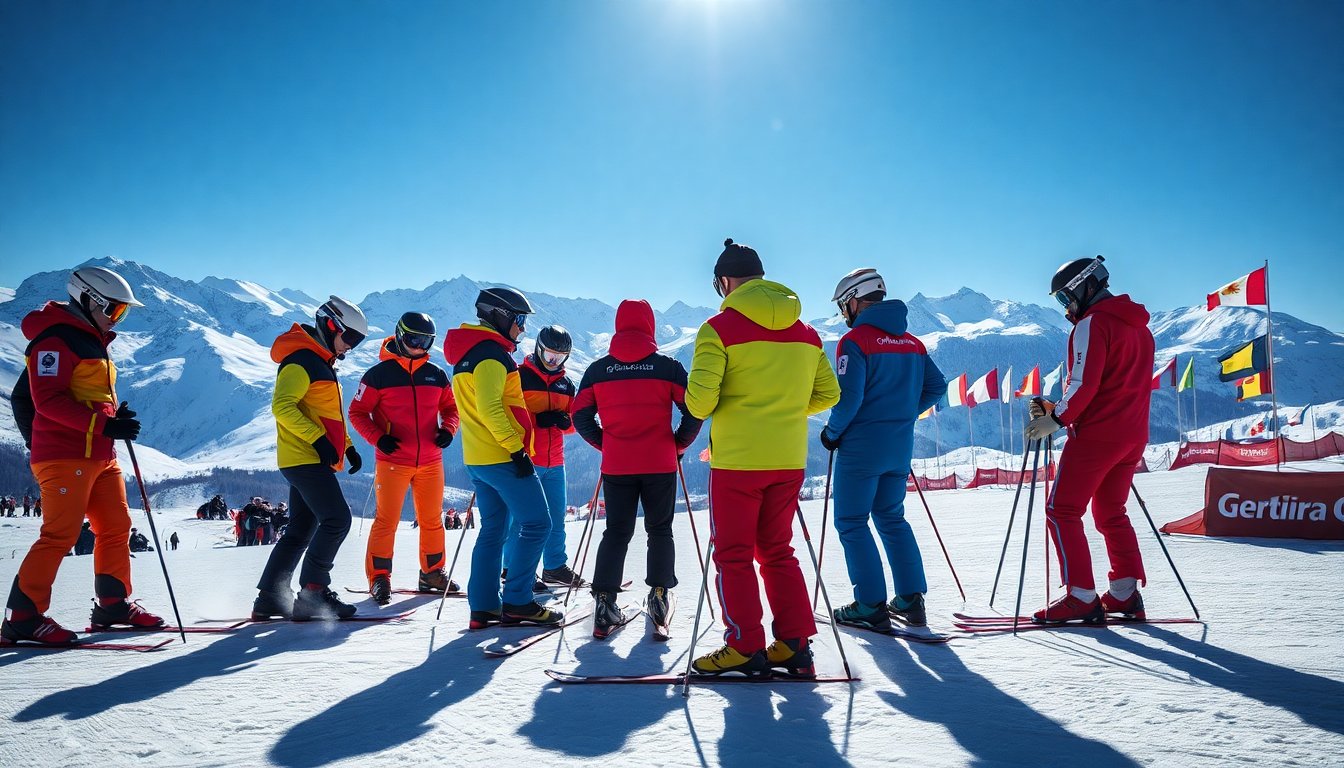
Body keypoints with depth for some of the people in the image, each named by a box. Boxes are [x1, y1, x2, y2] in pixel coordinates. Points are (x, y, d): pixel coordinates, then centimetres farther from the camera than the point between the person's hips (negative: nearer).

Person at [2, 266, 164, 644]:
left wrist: (117, 416, 10)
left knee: (116, 527, 11)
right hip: (66, 454, -10)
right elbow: (48, 400, -19)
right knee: (60, 534, -11)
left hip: (100, 454, 10)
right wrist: (103, 424, -25)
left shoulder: (91, 341, 21)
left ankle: (113, 604, 20)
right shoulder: (56, 339, -10)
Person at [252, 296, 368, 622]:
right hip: (305, 458, -10)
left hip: (309, 460, 10)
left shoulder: (320, 362, 22)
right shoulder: (301, 360, -11)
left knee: (301, 528, 11)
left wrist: (347, 446, 19)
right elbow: (282, 406, -22)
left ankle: (269, 598, 15)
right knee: (336, 519, -13)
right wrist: (318, 439, -25)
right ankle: (312, 594, -8)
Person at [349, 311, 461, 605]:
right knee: (386, 520, -3)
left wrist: (447, 429, -4)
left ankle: (432, 573, 24)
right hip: (392, 461, -4)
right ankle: (379, 578, 7)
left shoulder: (436, 375, 8)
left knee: (432, 520, 11)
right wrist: (378, 438, -16)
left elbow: (450, 408, 17)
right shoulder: (379, 374, -4)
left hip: (430, 461, 4)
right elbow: (357, 412, -2)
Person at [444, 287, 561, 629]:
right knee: (536, 524, -4)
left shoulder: (467, 354, 18)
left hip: (477, 458, 10)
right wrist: (516, 448, -21)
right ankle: (517, 601, -3)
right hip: (503, 457, -10)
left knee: (492, 530, 13)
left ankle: (483, 606, 13)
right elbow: (490, 408, -23)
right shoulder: (491, 352, -13)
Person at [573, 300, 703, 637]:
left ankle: (604, 603, 3)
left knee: (616, 533, 11)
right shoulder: (668, 366, -3)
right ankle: (659, 596, 9)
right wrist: (678, 445, 10)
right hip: (660, 465, -1)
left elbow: (581, 417, 2)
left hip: (616, 467, 1)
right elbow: (694, 412, -5)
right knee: (660, 530, 15)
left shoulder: (597, 369, 2)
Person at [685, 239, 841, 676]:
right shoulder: (805, 331, 9)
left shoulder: (720, 327, -9)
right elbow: (827, 394, 12)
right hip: (790, 459, 6)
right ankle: (795, 645, 15)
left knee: (733, 554, 6)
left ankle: (745, 648, 9)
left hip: (737, 459, -5)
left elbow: (700, 398, -17)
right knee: (777, 551, 16)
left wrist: (702, 410, 6)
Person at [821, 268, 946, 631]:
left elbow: (849, 397, -19)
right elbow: (936, 386, 13)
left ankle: (871, 606, 1)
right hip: (900, 446, 7)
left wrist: (831, 432, -5)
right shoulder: (913, 342, 9)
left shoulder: (854, 341, -12)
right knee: (892, 518, 18)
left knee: (851, 523, 3)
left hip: (862, 447, -7)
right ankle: (911, 599, 17)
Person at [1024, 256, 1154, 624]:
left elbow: (1084, 384, -20)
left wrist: (1056, 419, -12)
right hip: (1133, 436, 9)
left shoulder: (1092, 323, -10)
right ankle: (1126, 594, 13)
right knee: (1111, 513, 17)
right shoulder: (1139, 326, 18)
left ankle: (1080, 597, -8)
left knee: (1062, 511, -3)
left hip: (1096, 435, -9)